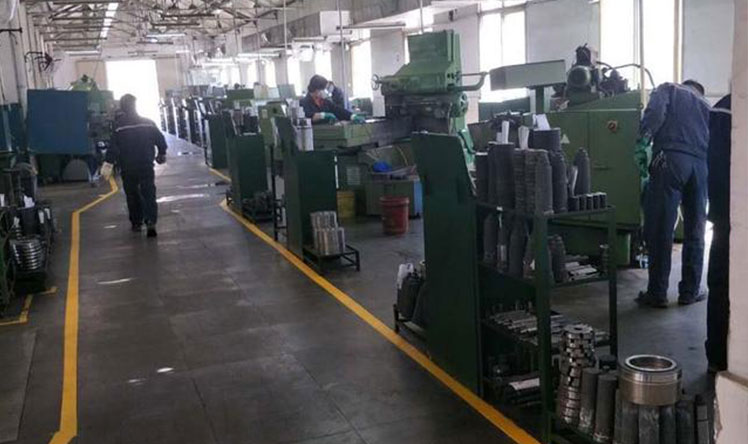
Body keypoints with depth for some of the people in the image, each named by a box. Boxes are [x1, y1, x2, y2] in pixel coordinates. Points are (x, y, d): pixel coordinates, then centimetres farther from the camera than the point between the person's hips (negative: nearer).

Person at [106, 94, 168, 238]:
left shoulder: (118, 126, -7)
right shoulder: (148, 123, -1)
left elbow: (113, 148, -9)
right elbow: (160, 139, 5)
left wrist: (109, 162, -3)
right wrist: (162, 154, 21)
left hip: (128, 168, -1)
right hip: (146, 166, 1)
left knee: (132, 196, 13)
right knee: (149, 195, 1)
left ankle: (136, 223, 18)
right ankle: (151, 222, -14)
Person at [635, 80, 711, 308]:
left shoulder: (668, 89, 20)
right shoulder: (706, 107, 31)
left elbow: (655, 111, -2)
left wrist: (641, 144, -2)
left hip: (670, 159, -4)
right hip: (702, 164, 4)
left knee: (660, 231, -2)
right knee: (695, 233, 12)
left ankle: (657, 294, 1)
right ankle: (690, 292, 17)